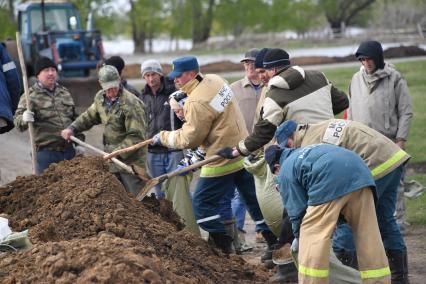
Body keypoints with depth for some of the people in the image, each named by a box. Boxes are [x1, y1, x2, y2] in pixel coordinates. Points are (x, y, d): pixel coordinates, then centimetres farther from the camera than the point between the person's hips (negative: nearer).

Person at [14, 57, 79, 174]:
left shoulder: (64, 93, 14)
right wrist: (24, 119, -32)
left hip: (68, 150, 5)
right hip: (46, 151, -5)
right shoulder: (31, 95, -2)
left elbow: (75, 119, 21)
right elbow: (17, 120, -8)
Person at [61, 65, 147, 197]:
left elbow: (137, 136, -23)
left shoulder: (131, 104, -21)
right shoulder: (100, 98, 4)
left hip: (130, 160, -8)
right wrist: (72, 128, 7)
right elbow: (89, 116, 22)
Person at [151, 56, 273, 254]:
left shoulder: (198, 102, -23)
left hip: (222, 159, -9)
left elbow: (189, 139, -15)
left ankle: (222, 245, 4)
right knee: (253, 198, 15)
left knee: (203, 201, 4)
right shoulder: (215, 81, 4)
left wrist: (163, 137, -2)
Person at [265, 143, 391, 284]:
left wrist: (298, 237, 32)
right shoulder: (307, 152, 42)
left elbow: (296, 209, 17)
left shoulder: (285, 171, 21)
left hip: (330, 179, -6)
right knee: (369, 238, 11)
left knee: (312, 239, 5)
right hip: (360, 172, 6)